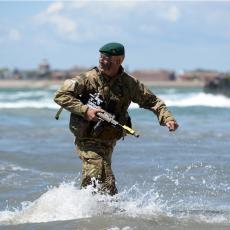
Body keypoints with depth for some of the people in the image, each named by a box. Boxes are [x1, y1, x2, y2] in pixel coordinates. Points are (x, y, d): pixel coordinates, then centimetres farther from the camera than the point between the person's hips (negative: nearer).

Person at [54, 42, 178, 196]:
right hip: (88, 141, -4)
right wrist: (85, 110, -22)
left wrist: (167, 118, -8)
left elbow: (151, 101, 9)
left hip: (108, 142, 4)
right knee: (106, 185, -16)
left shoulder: (129, 83, 2)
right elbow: (60, 95, -12)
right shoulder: (88, 79, -9)